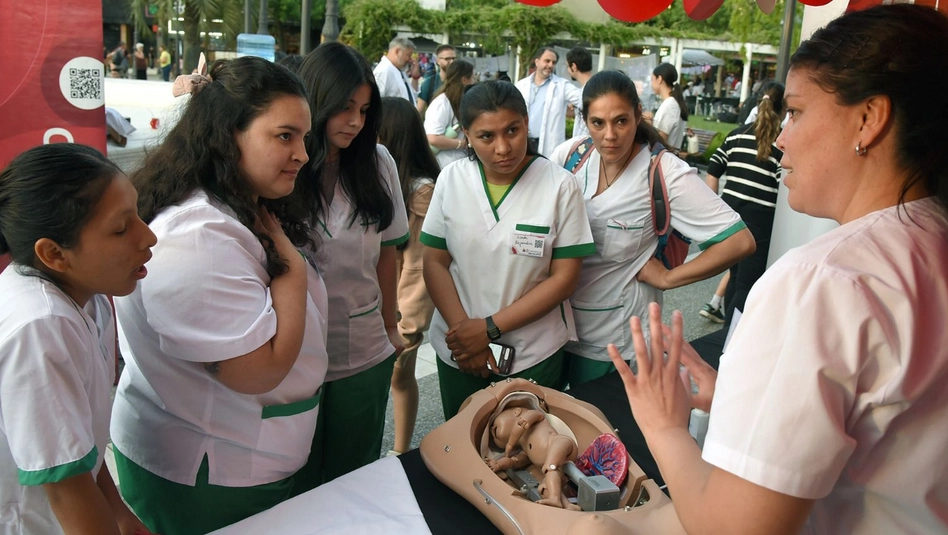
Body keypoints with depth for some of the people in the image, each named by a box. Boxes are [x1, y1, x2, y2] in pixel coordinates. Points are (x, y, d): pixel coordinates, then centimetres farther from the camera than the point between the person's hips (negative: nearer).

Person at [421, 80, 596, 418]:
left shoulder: (559, 186, -12)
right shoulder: (451, 180, -5)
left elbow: (564, 278, -11)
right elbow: (435, 263, -2)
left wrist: (490, 328, -15)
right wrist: (464, 329, -14)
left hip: (534, 357, -2)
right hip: (457, 353, 2)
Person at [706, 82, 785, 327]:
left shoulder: (737, 134, 7)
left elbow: (712, 172, 8)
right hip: (760, 217, -5)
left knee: (735, 276, 21)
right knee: (747, 285, 4)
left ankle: (728, 329, 31)